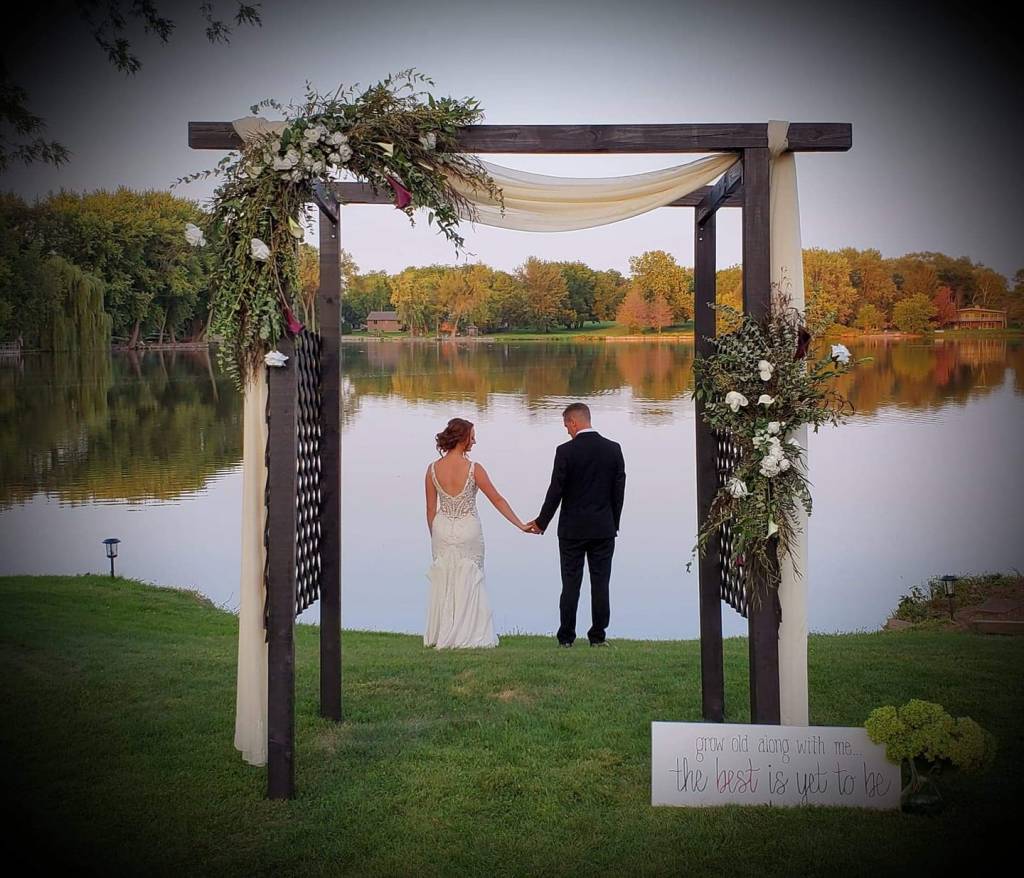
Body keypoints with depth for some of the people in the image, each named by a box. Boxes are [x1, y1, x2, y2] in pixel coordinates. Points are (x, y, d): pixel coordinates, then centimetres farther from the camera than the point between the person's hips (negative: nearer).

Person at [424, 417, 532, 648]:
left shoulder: (433, 469, -5)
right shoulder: (473, 469, -14)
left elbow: (431, 509, 2)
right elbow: (497, 500, -9)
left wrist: (434, 537, 15)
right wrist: (521, 526, -1)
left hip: (442, 530, 3)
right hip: (469, 530, -3)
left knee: (443, 583, 14)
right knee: (469, 583, 10)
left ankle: (440, 636, 20)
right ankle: (466, 636, 12)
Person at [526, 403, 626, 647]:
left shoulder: (566, 451, -10)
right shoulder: (613, 449, 1)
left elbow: (556, 491, -8)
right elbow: (619, 490, 4)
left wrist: (541, 523, 3)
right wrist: (613, 524, 13)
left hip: (572, 528, -2)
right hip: (604, 528, 2)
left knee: (571, 583, 4)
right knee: (600, 583, 6)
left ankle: (566, 637, 7)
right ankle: (598, 636, 8)